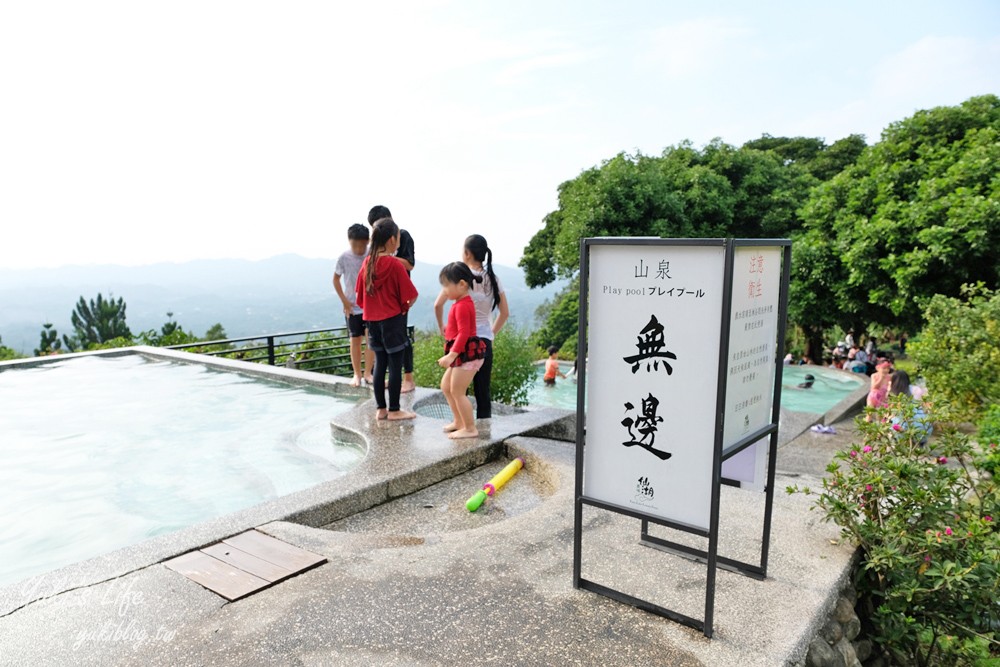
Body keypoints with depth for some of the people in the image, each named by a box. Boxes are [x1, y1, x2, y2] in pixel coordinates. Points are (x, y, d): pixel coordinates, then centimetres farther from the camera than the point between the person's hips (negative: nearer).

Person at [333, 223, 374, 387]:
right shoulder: (344, 257, -9)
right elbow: (336, 279, 3)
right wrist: (344, 300, -3)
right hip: (352, 307, 0)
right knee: (355, 340, 5)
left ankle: (368, 373, 10)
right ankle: (356, 374, 15)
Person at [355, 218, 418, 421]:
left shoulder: (367, 263, 3)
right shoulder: (394, 264, -14)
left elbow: (360, 296, 10)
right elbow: (411, 296, -13)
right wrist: (404, 307, 6)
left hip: (372, 320, 6)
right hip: (392, 320, -6)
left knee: (380, 363, 13)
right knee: (395, 365, 2)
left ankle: (381, 409, 19)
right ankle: (394, 410, 8)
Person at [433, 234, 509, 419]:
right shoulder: (492, 278, 6)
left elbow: (438, 304, -11)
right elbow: (505, 313, 10)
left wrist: (441, 326, 3)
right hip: (484, 339, 3)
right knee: (483, 391, 9)